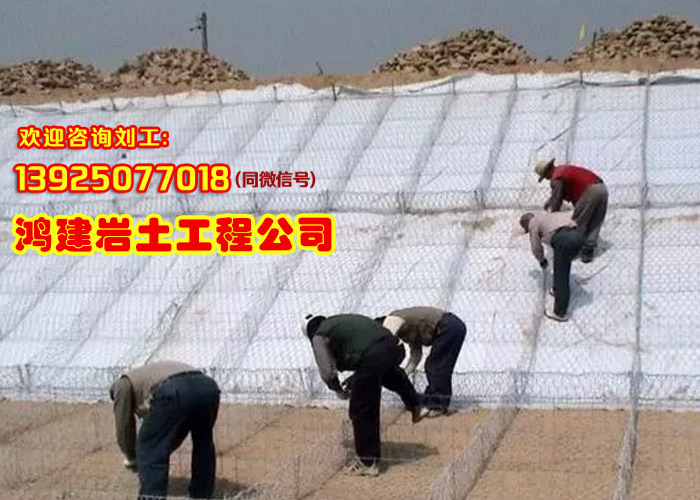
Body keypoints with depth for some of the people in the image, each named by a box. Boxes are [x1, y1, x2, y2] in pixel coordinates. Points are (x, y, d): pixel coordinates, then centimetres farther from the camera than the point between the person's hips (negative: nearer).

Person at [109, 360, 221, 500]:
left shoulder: (124, 383, 28)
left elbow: (123, 427, 26)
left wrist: (131, 459, 40)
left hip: (174, 391, -7)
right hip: (208, 386, 7)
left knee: (149, 450, 8)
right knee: (204, 448, 27)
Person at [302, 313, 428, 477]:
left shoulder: (319, 336, 13)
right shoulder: (344, 321, 35)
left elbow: (327, 372, 6)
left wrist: (338, 390, 25)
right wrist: (355, 379, 37)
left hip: (371, 357, -8)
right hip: (393, 346, 8)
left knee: (363, 411, 7)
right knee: (388, 369, 44)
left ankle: (368, 462, 13)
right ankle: (416, 406, 46)